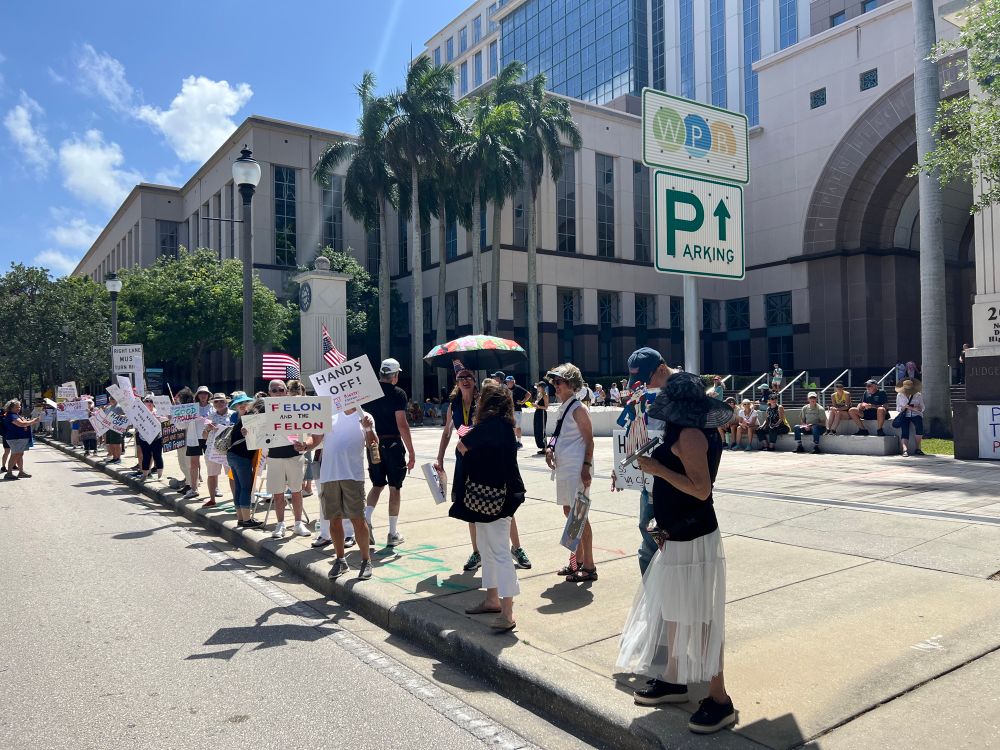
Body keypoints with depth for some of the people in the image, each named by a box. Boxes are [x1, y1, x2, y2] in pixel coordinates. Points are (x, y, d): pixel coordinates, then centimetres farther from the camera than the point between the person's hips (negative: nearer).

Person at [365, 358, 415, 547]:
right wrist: (411, 452, -12)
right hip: (393, 444, -5)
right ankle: (393, 534, 10)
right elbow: (402, 424, -16)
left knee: (377, 485, 19)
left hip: (373, 444, 5)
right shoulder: (398, 393, -11)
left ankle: (366, 519, 0)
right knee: (394, 487, 5)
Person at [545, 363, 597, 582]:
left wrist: (586, 466, -19)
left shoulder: (578, 409, -11)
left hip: (577, 468, -9)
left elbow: (589, 440, -13)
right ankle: (577, 561, 26)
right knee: (569, 513, 15)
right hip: (563, 467, 9)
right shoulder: (563, 408, 14)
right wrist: (550, 447, 4)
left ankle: (589, 567, 4)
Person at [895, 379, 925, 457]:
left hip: (915, 415, 0)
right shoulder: (899, 395, 10)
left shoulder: (918, 395, 9)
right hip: (904, 416, 0)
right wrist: (904, 407, -13)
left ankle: (917, 448, -23)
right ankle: (905, 450, -41)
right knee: (904, 431, -27)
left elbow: (922, 408, 6)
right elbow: (898, 409, 8)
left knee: (919, 425, -32)